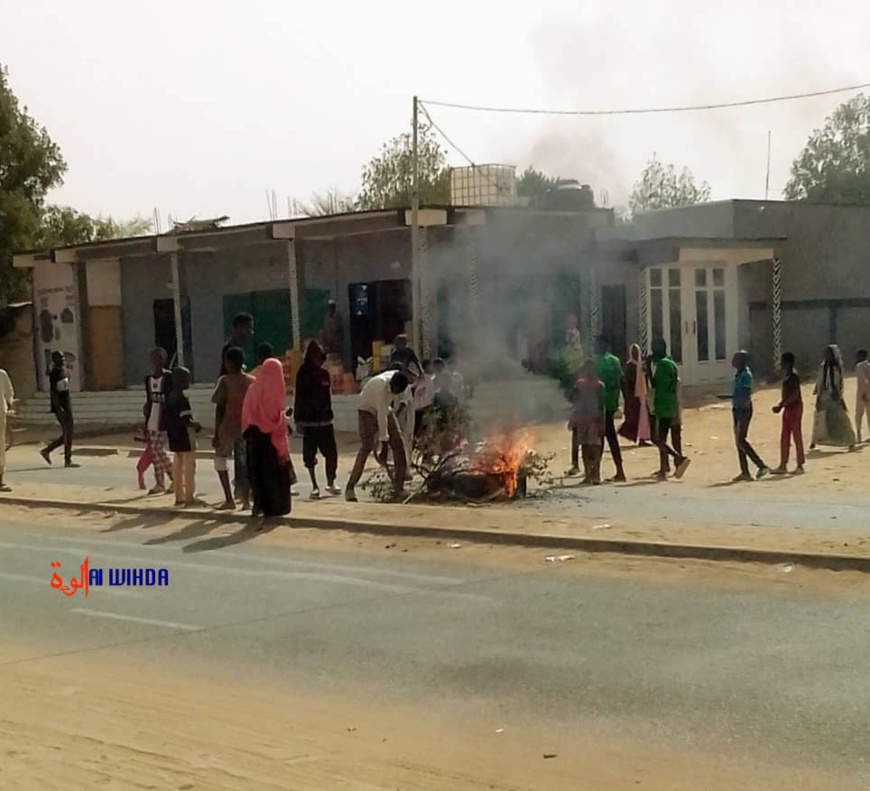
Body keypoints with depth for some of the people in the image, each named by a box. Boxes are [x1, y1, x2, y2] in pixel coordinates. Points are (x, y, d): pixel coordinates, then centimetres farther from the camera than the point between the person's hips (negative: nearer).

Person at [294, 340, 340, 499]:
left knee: (331, 452, 2)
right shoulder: (304, 374, -5)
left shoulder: (324, 373, 9)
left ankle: (330, 483, 16)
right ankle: (314, 486, 10)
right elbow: (300, 398, -8)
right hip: (309, 420, -4)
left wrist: (329, 412, 15)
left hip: (325, 419, 4)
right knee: (310, 454, 2)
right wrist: (299, 420, -13)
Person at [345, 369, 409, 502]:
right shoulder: (381, 385, -36)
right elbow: (381, 416, -34)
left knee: (398, 444, -2)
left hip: (385, 410, 7)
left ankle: (399, 487, 5)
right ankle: (350, 488, -15)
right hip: (368, 411, -7)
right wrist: (384, 446, -31)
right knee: (366, 448, -18)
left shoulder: (397, 379, -16)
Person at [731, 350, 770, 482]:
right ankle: (744, 472, 11)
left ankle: (762, 466, -7)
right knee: (739, 441, 8)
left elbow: (746, 395, -20)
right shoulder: (738, 374, 12)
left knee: (741, 440, -11)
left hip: (744, 410, -10)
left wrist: (742, 417, -24)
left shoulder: (745, 375, -16)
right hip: (737, 409, 10)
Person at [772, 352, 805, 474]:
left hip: (795, 407, -10)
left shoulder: (793, 376, -16)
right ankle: (783, 466, 13)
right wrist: (780, 405, 10)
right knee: (784, 438, 10)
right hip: (788, 408, 10)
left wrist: (781, 405, -23)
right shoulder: (786, 374, 13)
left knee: (797, 436, -3)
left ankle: (800, 466, 4)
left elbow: (795, 395, -22)